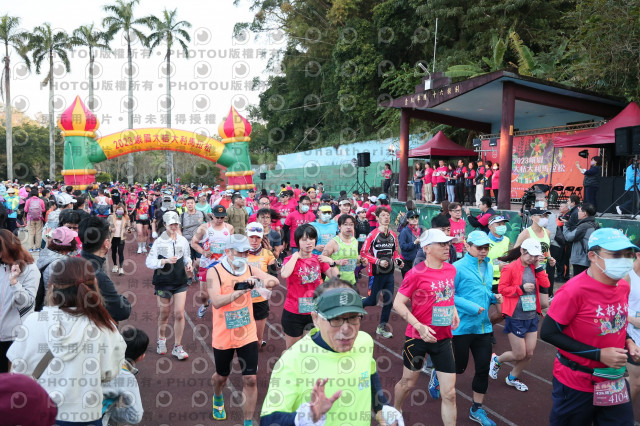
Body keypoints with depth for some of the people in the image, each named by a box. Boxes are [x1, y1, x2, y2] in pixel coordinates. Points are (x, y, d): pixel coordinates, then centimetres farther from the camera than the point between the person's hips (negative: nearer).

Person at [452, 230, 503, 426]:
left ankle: (477, 410, 24)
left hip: (484, 326, 6)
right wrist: (472, 307, -21)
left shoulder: (488, 267, 8)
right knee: (459, 367, 6)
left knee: (483, 368, 8)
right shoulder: (458, 267, -14)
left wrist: (494, 298, -2)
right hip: (462, 326, -6)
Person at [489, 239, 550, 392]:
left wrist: (538, 267, -7)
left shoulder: (533, 268, 8)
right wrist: (521, 288, -20)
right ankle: (496, 360, 30)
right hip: (515, 317, -6)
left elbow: (545, 284, -1)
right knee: (519, 355, 1)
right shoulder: (510, 268, -12)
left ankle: (512, 378, 32)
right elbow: (502, 289, -12)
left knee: (529, 353, 9)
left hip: (532, 316, 7)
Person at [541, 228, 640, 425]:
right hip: (576, 385, -6)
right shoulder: (574, 290, -25)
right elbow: (548, 333, -21)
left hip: (615, 382, 6)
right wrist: (599, 354, -23)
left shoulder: (623, 286, -1)